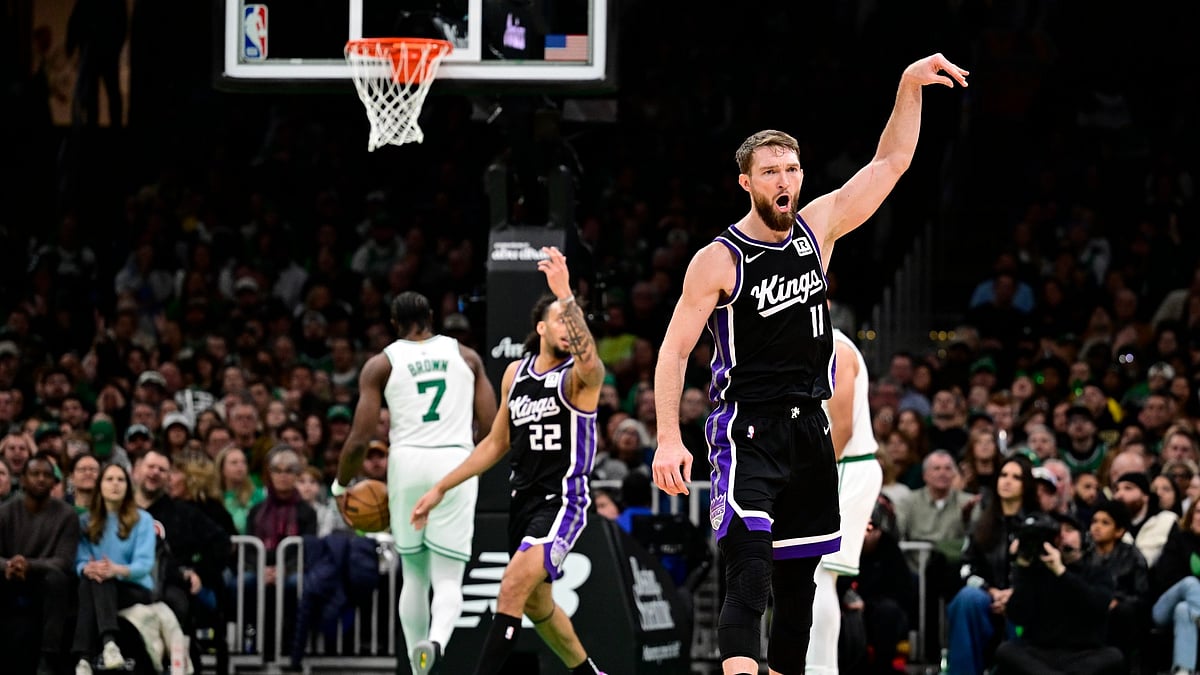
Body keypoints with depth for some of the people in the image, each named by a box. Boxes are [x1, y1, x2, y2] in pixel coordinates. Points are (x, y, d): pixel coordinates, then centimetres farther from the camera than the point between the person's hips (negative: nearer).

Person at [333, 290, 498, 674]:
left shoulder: (380, 364, 6)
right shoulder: (466, 356, 11)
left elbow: (360, 440, -1)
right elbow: (491, 426, 6)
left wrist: (341, 485, 15)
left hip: (407, 463, 0)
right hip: (456, 462, 0)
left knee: (414, 576, 17)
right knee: (448, 579, -1)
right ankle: (437, 640, -32)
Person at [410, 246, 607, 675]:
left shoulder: (581, 375, -10)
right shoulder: (515, 373, 8)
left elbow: (587, 356, -38)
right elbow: (497, 443, 18)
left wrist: (566, 295, -45)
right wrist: (441, 488, 17)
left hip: (562, 502, -8)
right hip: (523, 498, 8)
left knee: (514, 587, -23)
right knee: (536, 603, 20)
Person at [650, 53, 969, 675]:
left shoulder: (818, 225, 6)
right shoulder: (719, 260, -9)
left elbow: (890, 161, 9)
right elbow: (674, 350, -10)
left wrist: (910, 86, -4)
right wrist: (668, 439, -19)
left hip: (809, 430, 6)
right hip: (747, 432, -6)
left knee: (797, 582, 11)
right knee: (749, 575, -21)